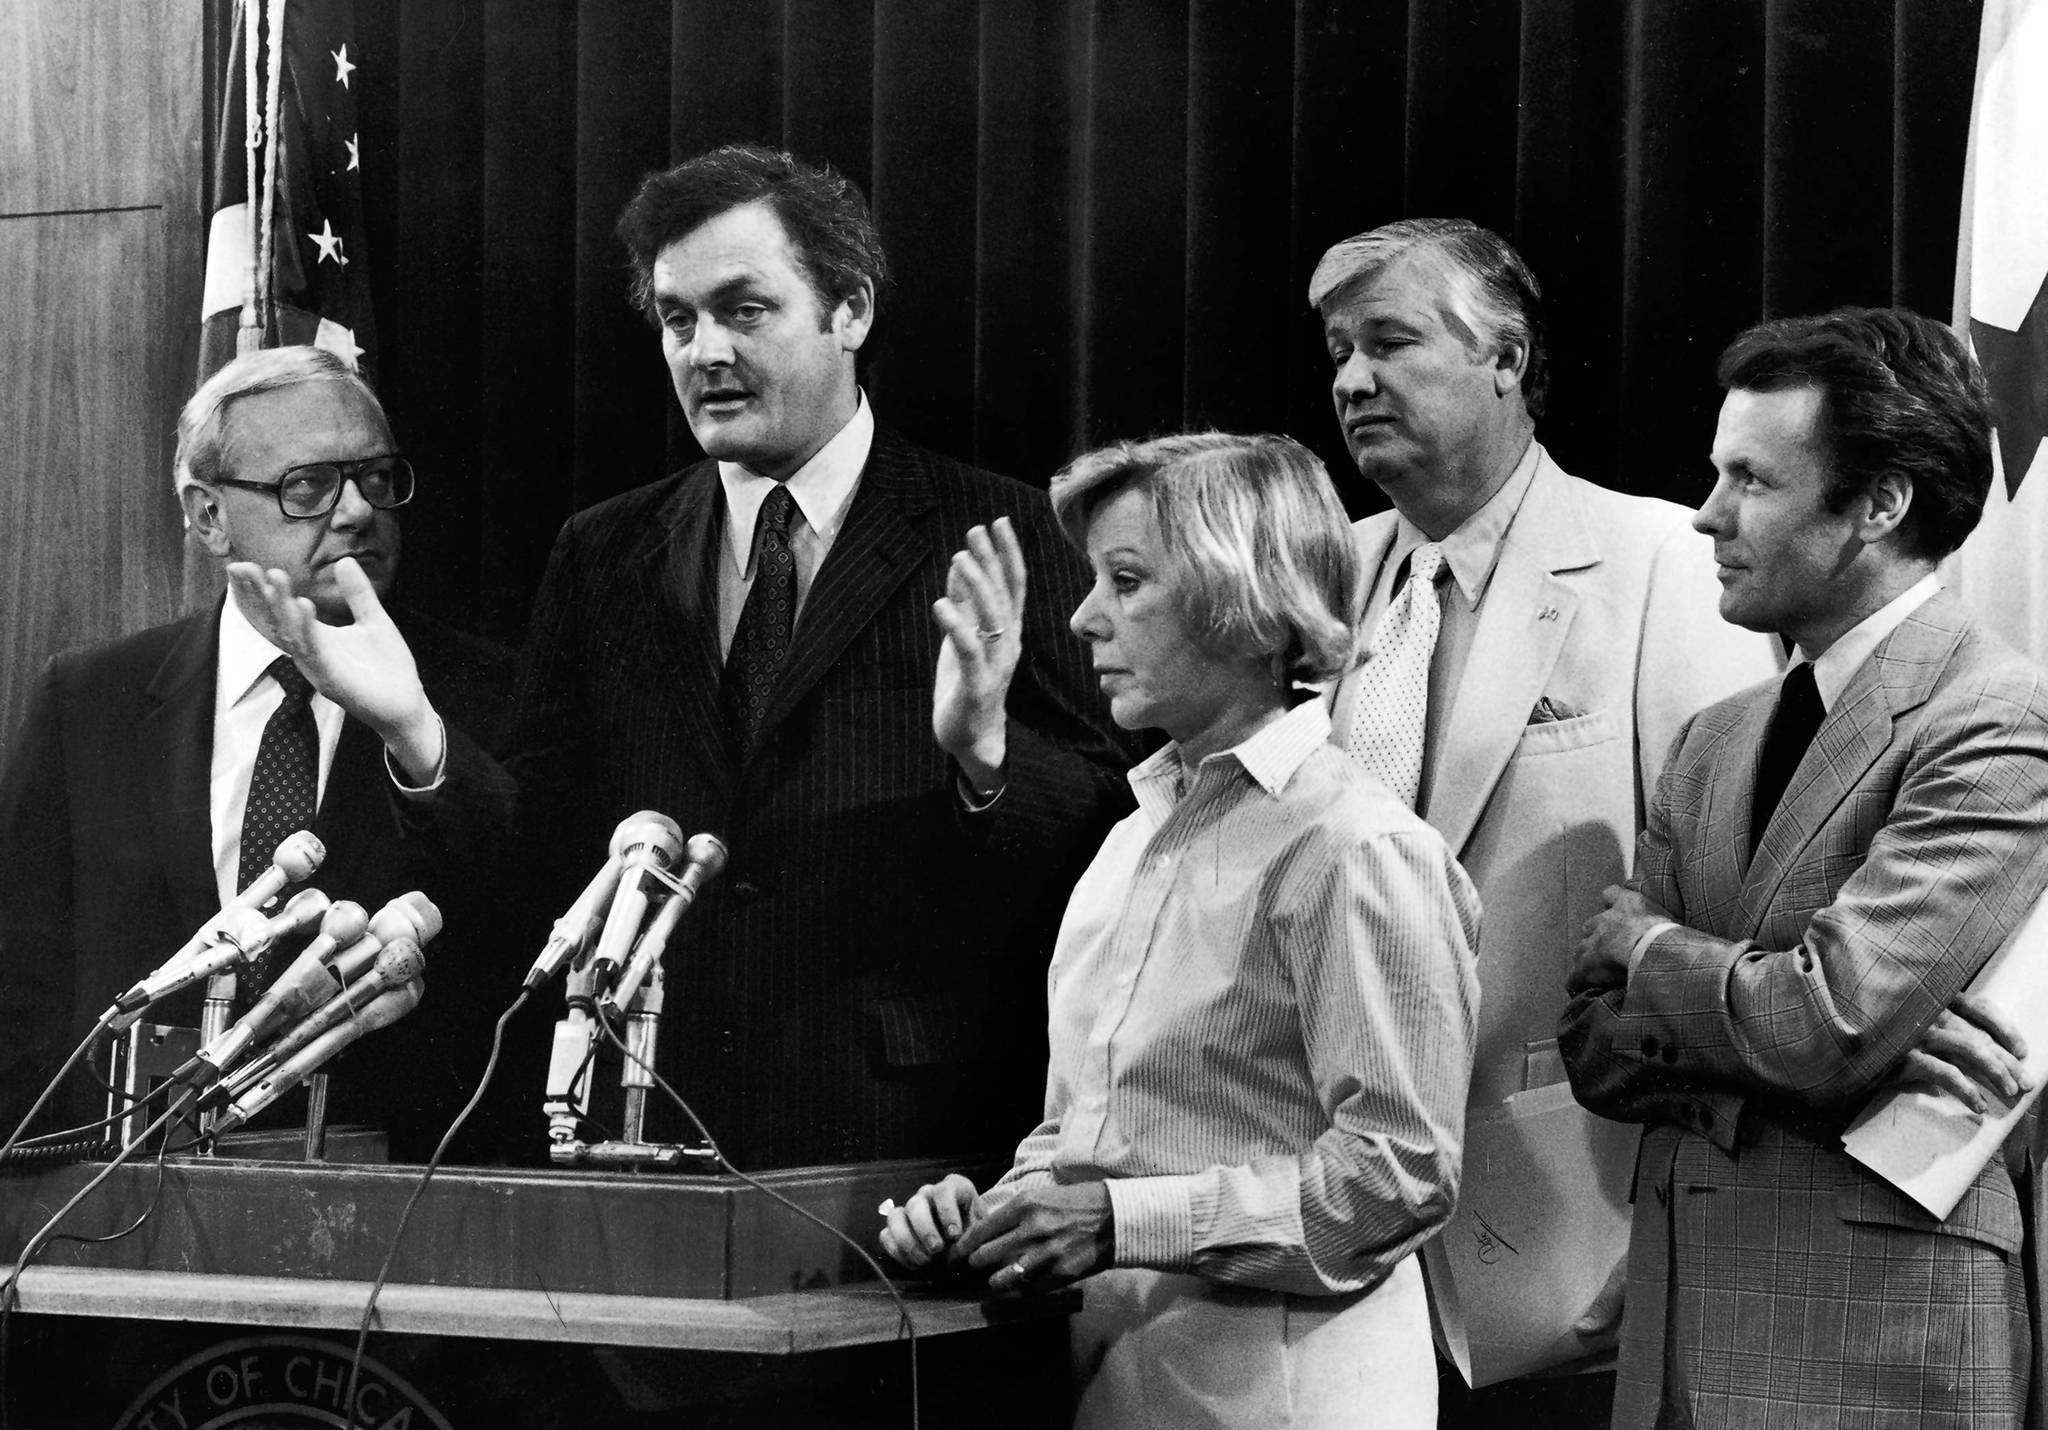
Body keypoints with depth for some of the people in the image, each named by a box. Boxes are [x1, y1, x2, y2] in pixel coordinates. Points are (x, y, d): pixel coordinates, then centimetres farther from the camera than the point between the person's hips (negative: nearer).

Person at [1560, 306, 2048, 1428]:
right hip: (1681, 1318, 7)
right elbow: (1595, 1049, 9)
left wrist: (1643, 943, -3)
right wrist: (1758, 1026, -10)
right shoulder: (1715, 742, 13)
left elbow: (1828, 1026, -21)